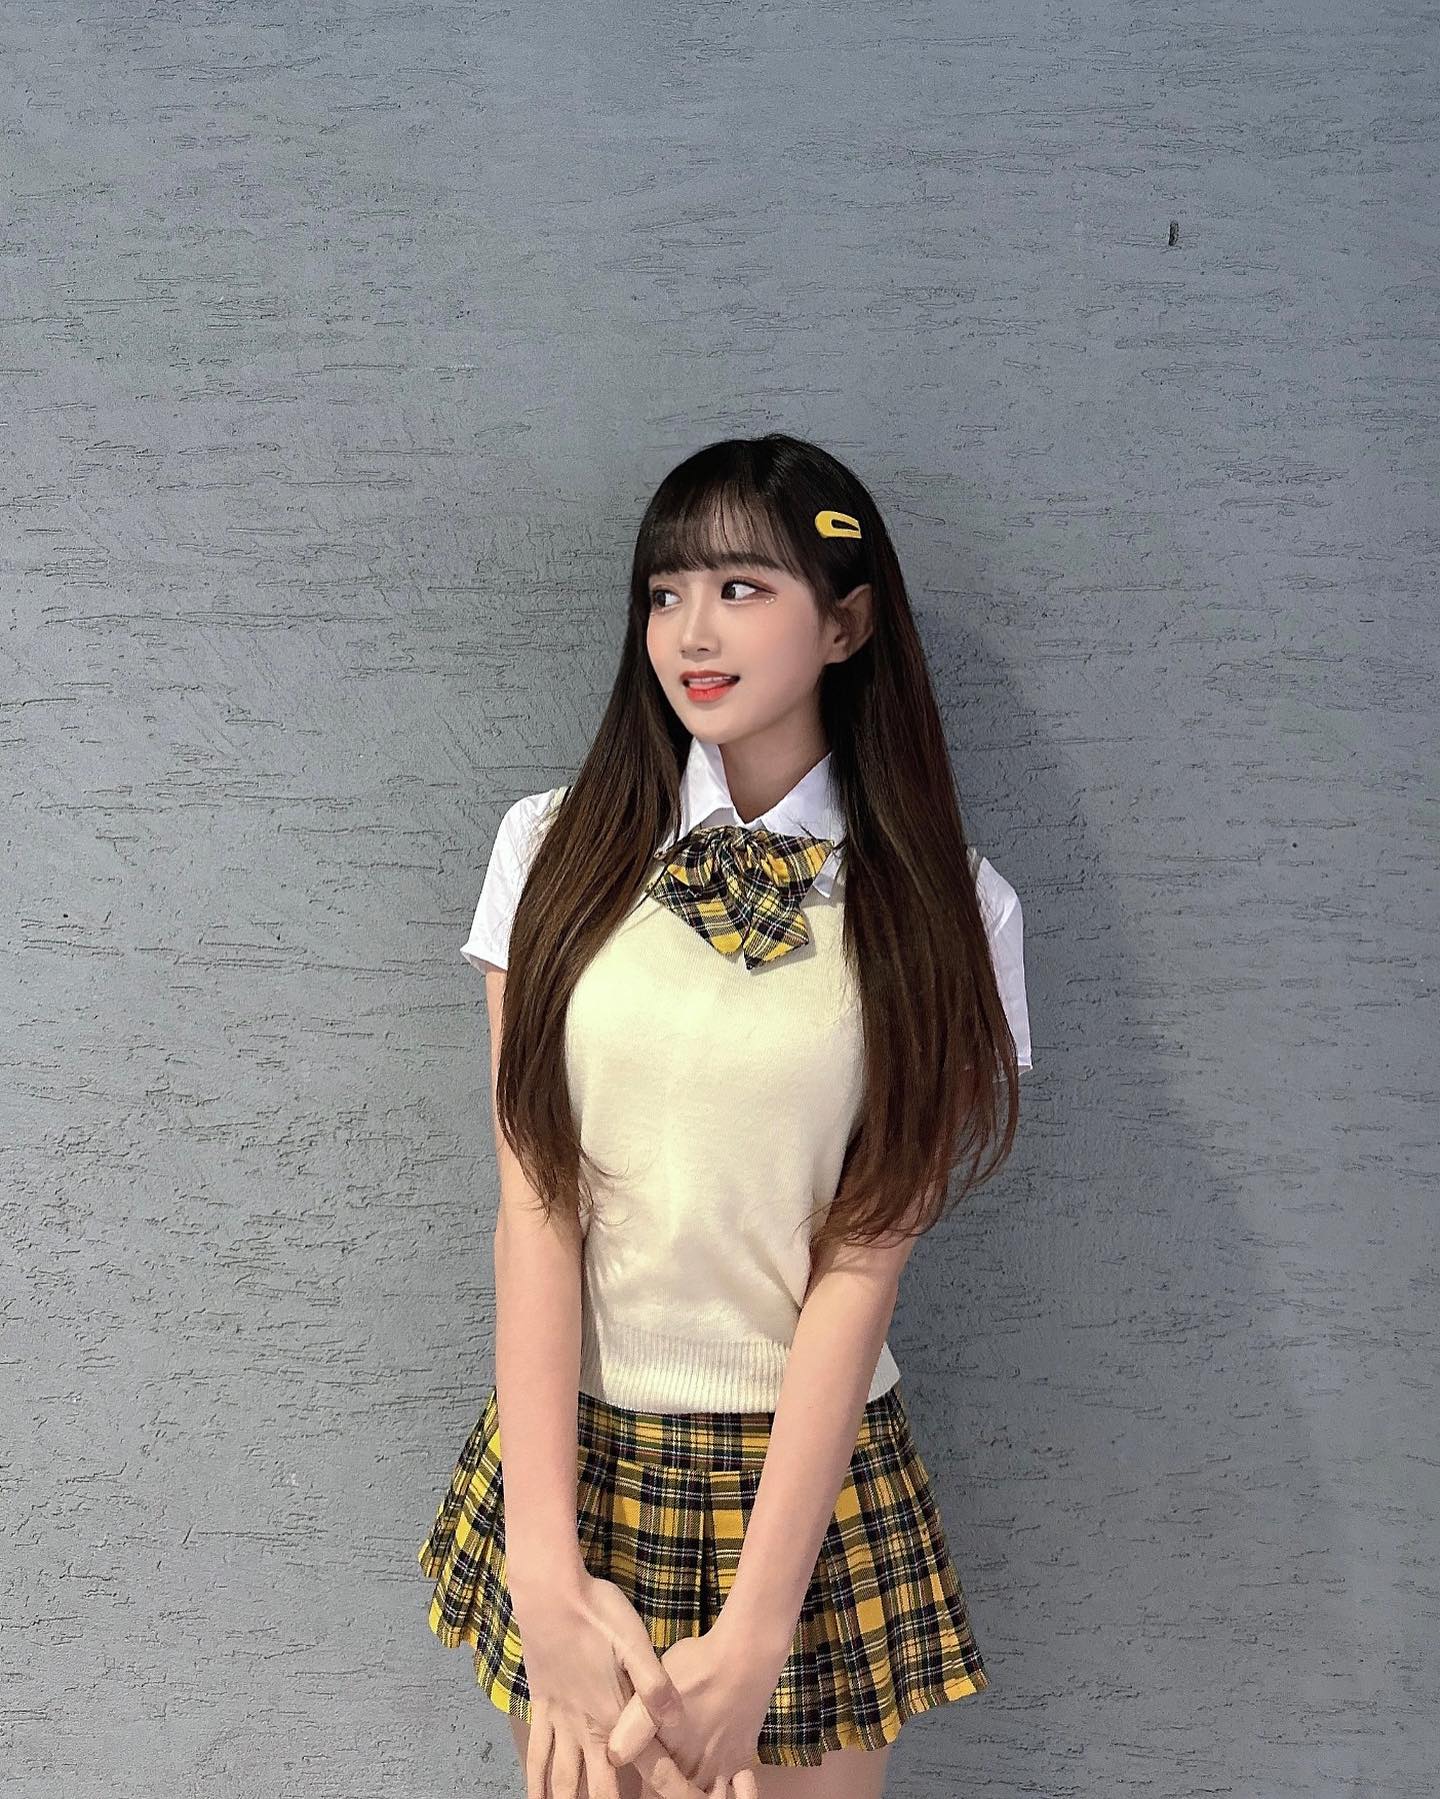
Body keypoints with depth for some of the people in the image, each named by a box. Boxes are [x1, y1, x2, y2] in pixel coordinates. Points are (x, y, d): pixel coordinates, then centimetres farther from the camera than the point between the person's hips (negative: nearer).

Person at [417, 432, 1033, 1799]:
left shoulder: (945, 911, -7)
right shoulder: (556, 849, -4)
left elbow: (863, 1262, -11)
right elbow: (535, 1207, -9)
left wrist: (752, 1642, -16)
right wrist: (549, 1577, -15)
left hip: (813, 1478, -1)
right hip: (571, 1450, 1)